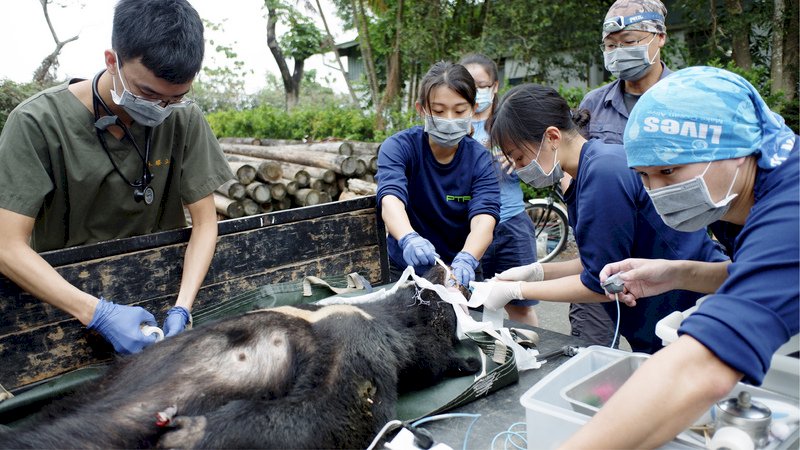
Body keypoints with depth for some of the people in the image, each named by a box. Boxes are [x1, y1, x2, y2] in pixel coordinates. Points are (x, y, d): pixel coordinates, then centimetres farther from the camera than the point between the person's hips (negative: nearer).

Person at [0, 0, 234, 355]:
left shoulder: (184, 120, -10)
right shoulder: (37, 123, -16)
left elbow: (204, 222, -7)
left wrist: (181, 309, -19)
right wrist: (98, 313, -27)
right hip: (63, 298, 0)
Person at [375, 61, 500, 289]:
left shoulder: (479, 159, -7)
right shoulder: (398, 147, -10)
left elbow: (484, 217, -21)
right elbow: (391, 198, -28)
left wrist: (466, 260, -41)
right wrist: (409, 239, -48)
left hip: (460, 273, 2)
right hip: (405, 269, -1)